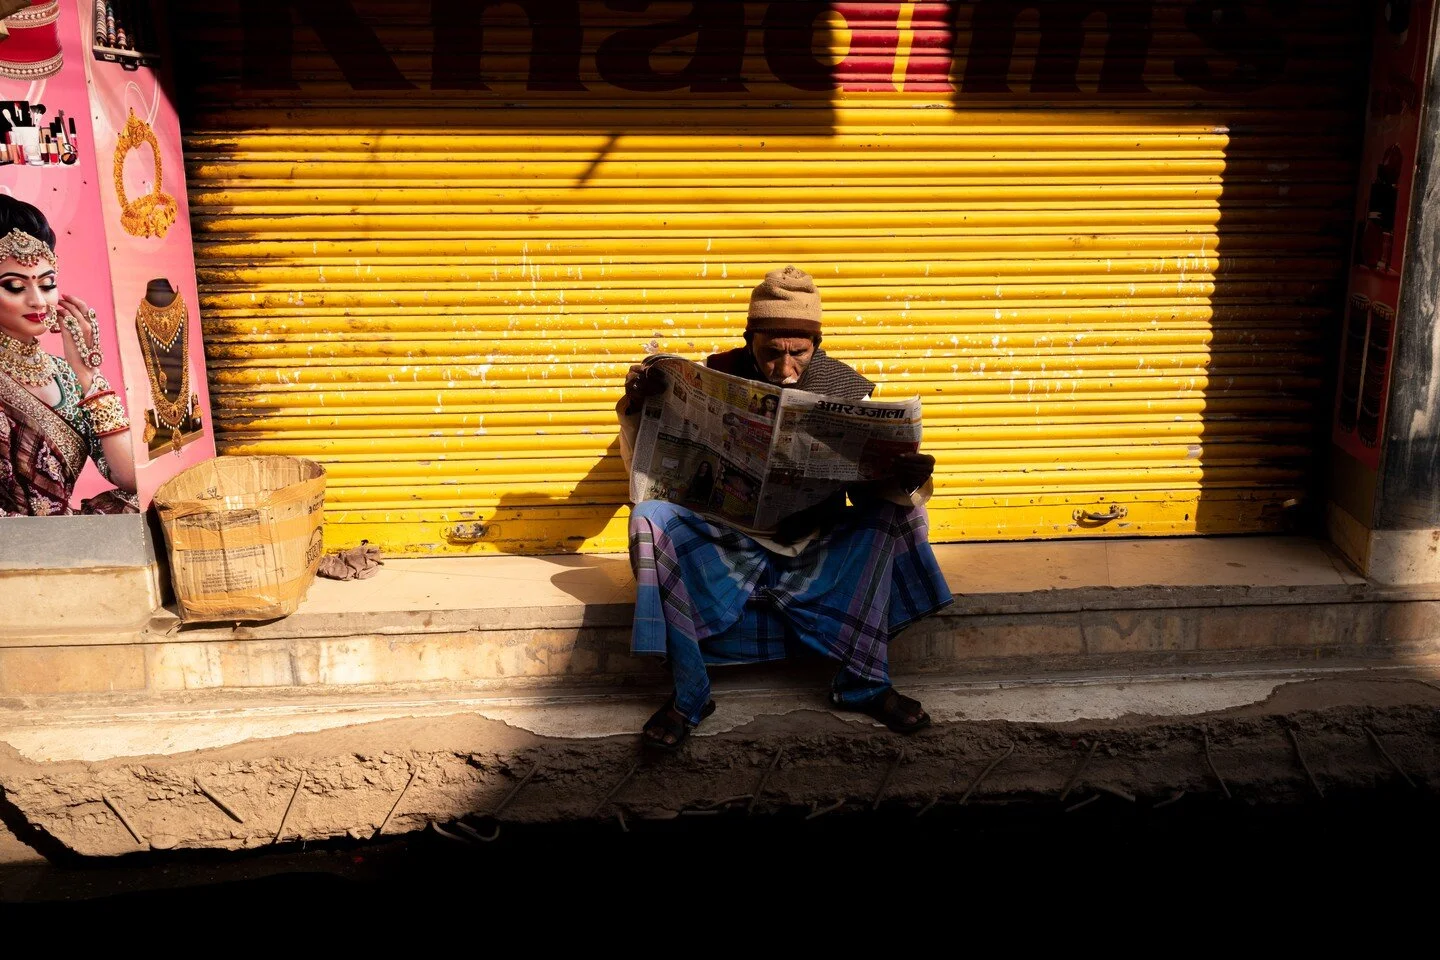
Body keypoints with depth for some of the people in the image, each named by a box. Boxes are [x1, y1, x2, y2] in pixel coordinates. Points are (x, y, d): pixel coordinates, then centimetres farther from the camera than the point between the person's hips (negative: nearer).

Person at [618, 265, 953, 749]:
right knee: (650, 519, -27)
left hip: (815, 546, 2)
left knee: (898, 510, -19)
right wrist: (637, 409, -20)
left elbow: (871, 487, -3)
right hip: (726, 541, -1)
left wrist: (905, 479, -27)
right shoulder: (717, 377, -5)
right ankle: (689, 695, -17)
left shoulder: (846, 387, -3)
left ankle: (864, 683, -12)